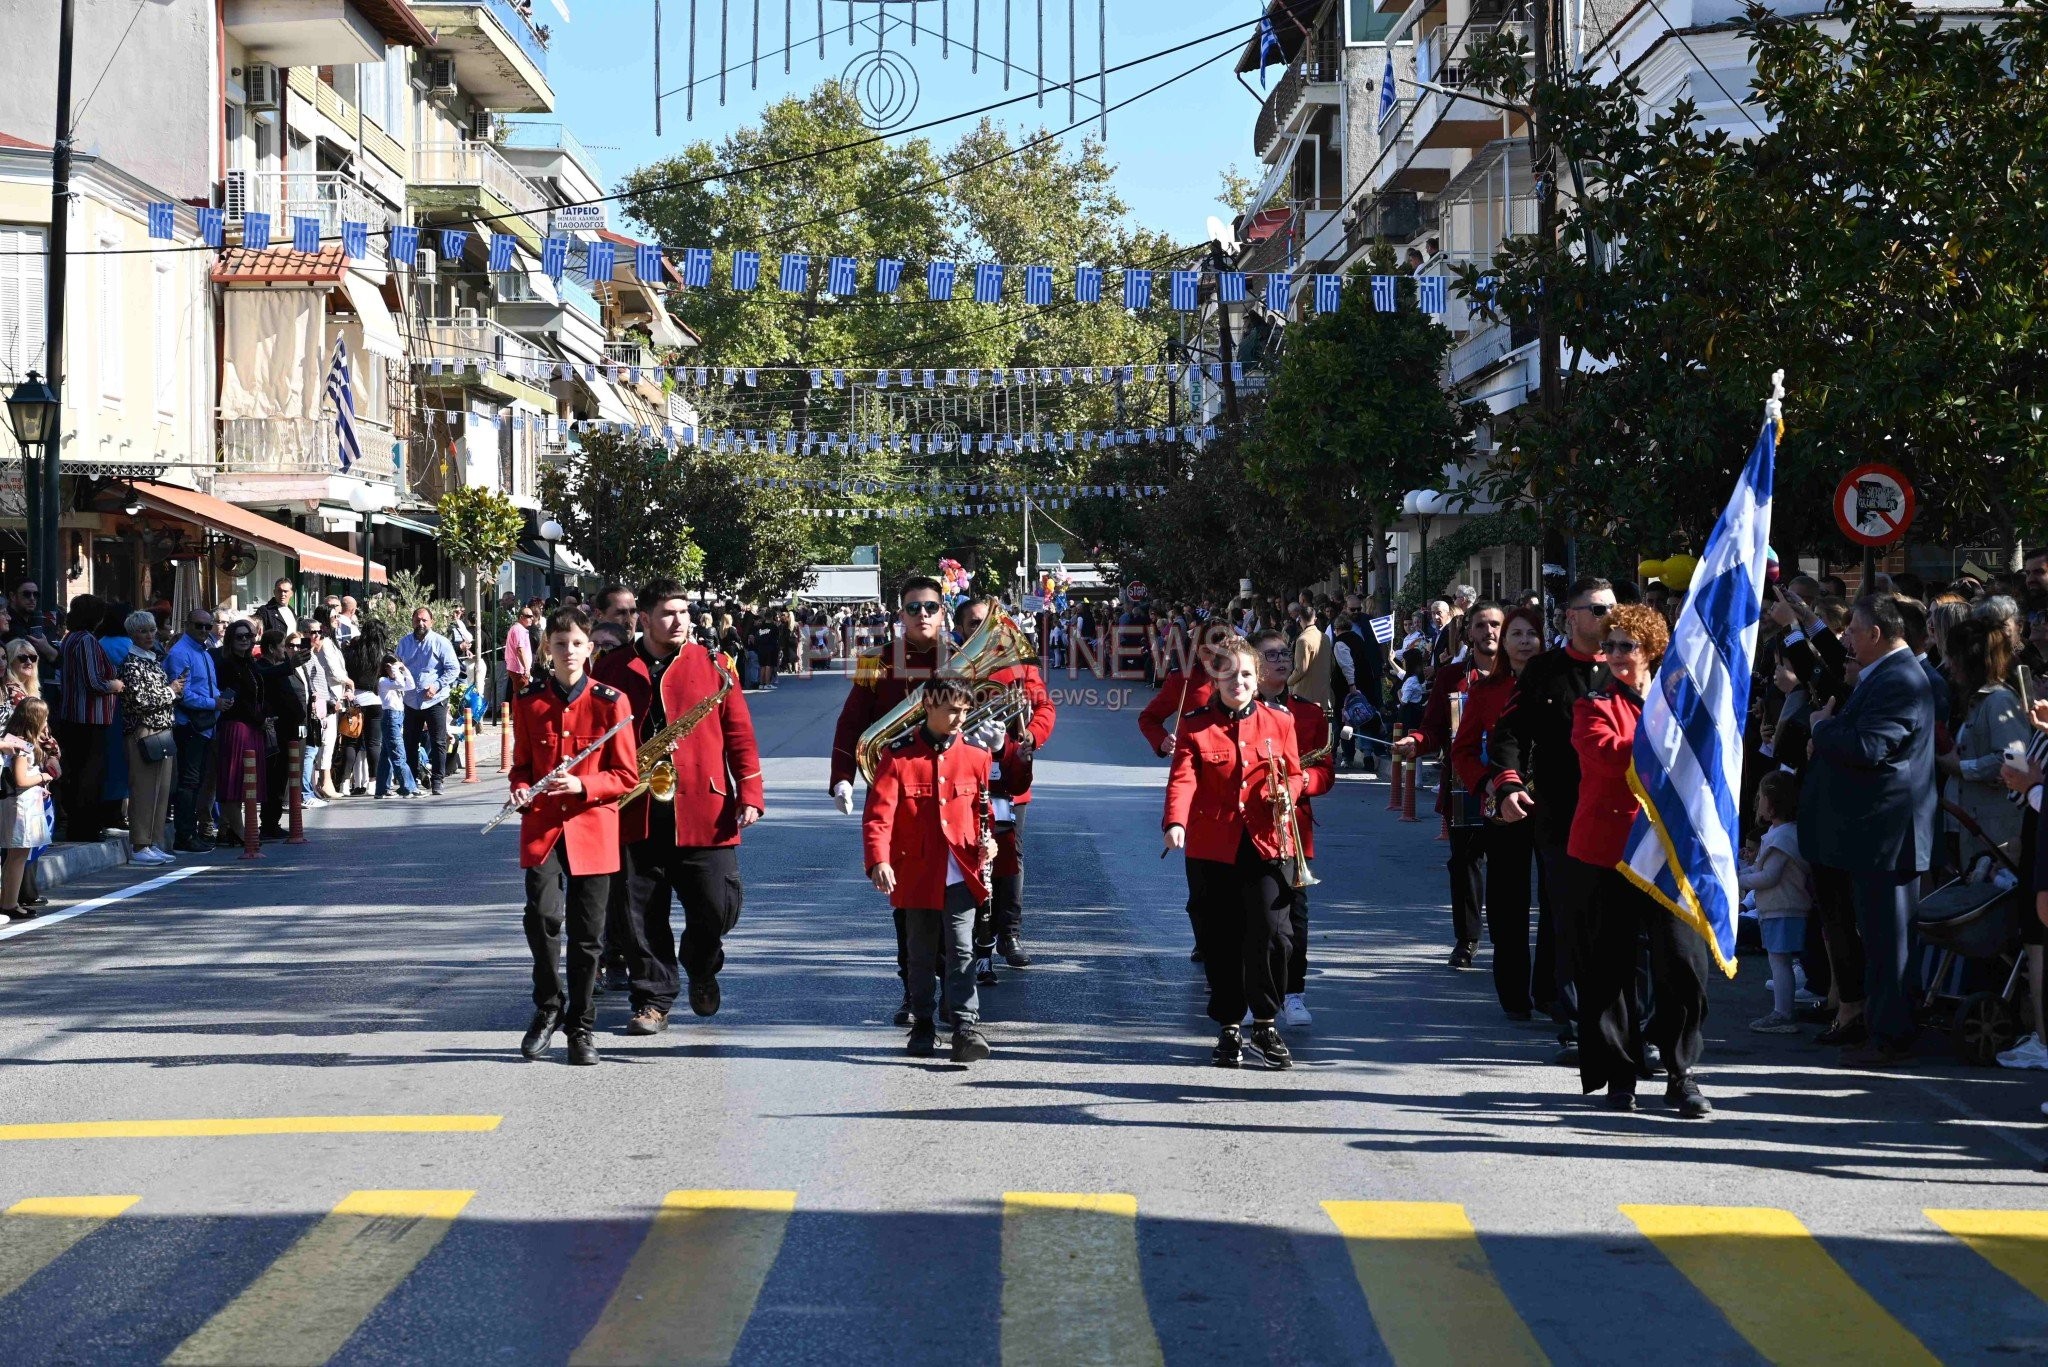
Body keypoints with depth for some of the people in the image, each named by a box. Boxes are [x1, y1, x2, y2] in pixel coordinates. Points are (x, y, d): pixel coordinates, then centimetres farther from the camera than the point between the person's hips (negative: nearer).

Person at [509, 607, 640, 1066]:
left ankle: (582, 1028, 15)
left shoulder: (610, 702, -1)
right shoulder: (528, 701, 7)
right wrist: (521, 790, -6)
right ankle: (549, 1007, 7)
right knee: (541, 915, -16)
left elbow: (626, 776, 1)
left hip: (592, 827, -1)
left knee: (587, 932, 2)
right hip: (541, 826, 1)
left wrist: (581, 785, -15)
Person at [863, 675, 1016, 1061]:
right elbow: (878, 815, -11)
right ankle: (923, 1025, 24)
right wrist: (878, 861, -24)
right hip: (916, 876, 0)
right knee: (921, 955, 11)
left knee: (961, 952, -8)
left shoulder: (976, 756, 4)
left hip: (962, 876, 0)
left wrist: (988, 840, -4)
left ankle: (966, 1027, -11)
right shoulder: (899, 756, -4)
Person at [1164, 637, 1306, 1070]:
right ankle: (1229, 1029, 19)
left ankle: (1266, 1025, 7)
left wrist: (1286, 792, -9)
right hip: (1212, 847, 0)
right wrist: (1175, 823, -28)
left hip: (1265, 844, 0)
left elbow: (1293, 774, 15)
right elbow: (1182, 779, -10)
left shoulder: (1279, 722, 8)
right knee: (1220, 941, 6)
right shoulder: (1195, 726, 3)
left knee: (1273, 934, -9)